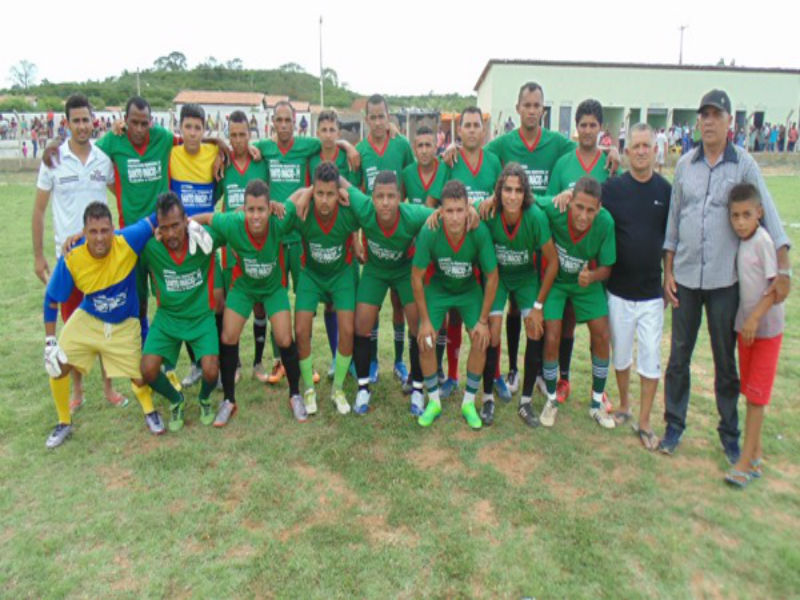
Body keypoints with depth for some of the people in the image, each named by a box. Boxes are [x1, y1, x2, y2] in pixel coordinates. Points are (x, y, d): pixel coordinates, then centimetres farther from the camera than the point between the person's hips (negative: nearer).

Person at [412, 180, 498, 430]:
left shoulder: (480, 233, -30)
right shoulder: (429, 233, -30)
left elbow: (492, 278, -17)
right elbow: (417, 278, -17)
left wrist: (483, 320, -13)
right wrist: (425, 320, -14)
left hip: (469, 290, 0)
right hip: (438, 288, 0)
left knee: (481, 341, -12)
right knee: (425, 342, -10)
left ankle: (469, 403, 9)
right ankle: (434, 402, 12)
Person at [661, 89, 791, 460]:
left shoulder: (744, 164, -2)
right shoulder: (685, 165, 5)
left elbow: (768, 214, -5)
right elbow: (673, 219, 8)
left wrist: (783, 269, -14)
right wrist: (668, 271, 5)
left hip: (725, 280, -2)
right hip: (685, 277, 2)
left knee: (726, 361, 9)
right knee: (678, 357, 9)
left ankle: (729, 434, 24)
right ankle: (674, 425, 24)